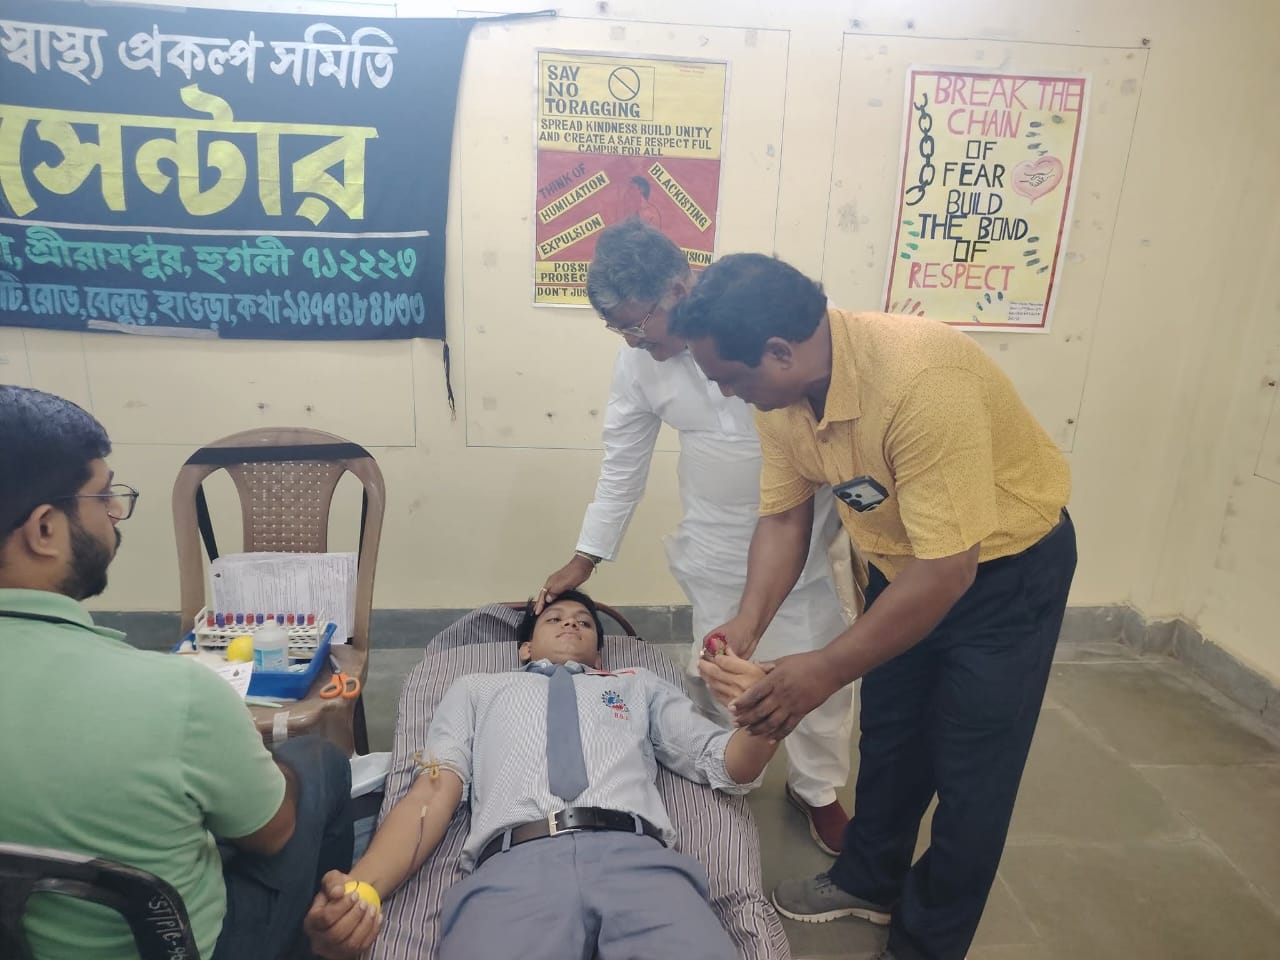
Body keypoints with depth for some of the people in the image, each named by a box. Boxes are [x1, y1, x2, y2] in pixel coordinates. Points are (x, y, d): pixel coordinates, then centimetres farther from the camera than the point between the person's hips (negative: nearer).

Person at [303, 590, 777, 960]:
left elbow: (723, 764, 24)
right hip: (514, 867, -1)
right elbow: (432, 793, 18)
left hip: (635, 858, 1)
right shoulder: (477, 689, 33)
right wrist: (358, 886, -3)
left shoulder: (640, 685, 35)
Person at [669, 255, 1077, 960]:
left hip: (1004, 564, -6)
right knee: (887, 742, 20)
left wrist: (826, 669, -33)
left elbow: (947, 569, -36)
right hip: (902, 559, 7)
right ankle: (869, 881, 44)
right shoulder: (779, 393, -16)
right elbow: (784, 516, -7)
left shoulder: (922, 379, -39)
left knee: (969, 774, 5)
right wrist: (748, 623, -21)